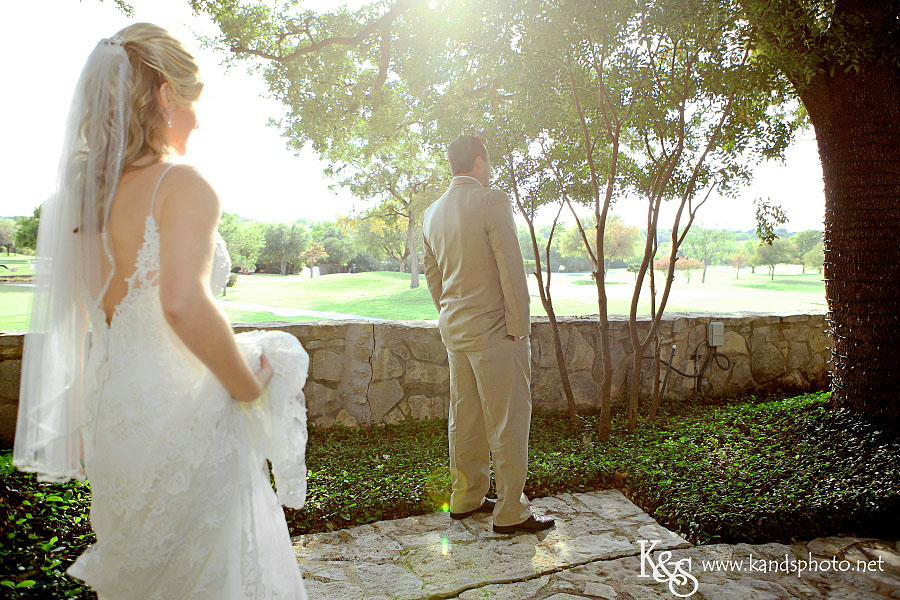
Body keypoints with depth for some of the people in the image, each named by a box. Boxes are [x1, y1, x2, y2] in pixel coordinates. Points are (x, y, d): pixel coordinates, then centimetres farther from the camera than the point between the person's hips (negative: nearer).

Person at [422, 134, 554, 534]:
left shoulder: (432, 213, 10)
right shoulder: (492, 201, -13)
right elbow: (511, 268, -16)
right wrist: (519, 328, -11)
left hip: (453, 329, 8)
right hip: (493, 329, -8)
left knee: (465, 419, 16)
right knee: (508, 422, 2)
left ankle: (466, 499, 28)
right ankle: (510, 513, 11)